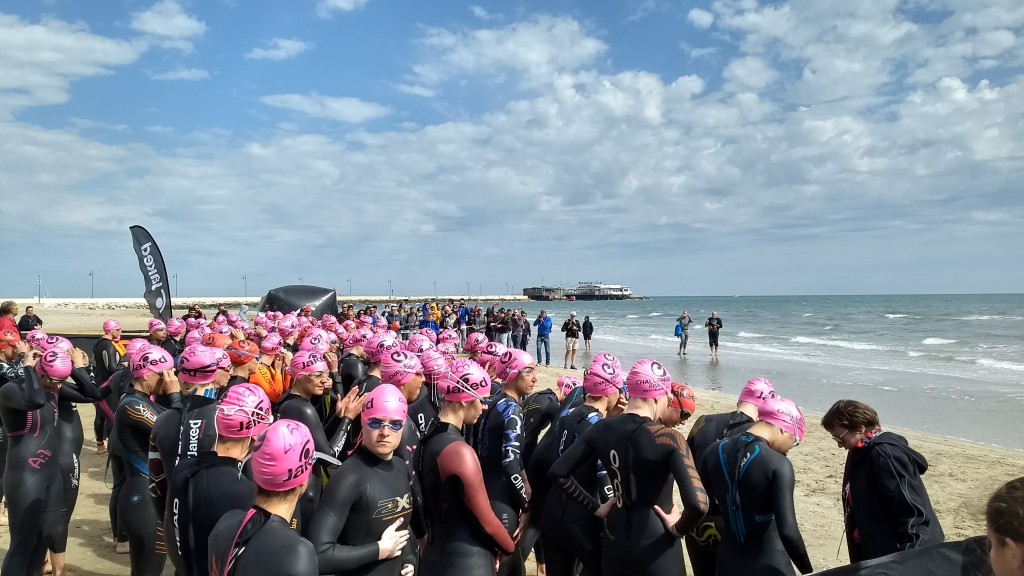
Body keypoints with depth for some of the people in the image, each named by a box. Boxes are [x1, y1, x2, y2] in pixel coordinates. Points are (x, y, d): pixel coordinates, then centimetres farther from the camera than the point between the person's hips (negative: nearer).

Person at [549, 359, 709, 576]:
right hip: (656, 550, -4)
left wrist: (596, 507, 5)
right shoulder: (669, 438, -19)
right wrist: (678, 529, -11)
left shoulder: (603, 429, -4)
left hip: (614, 544, 5)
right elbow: (697, 504, -30)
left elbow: (558, 473, -1)